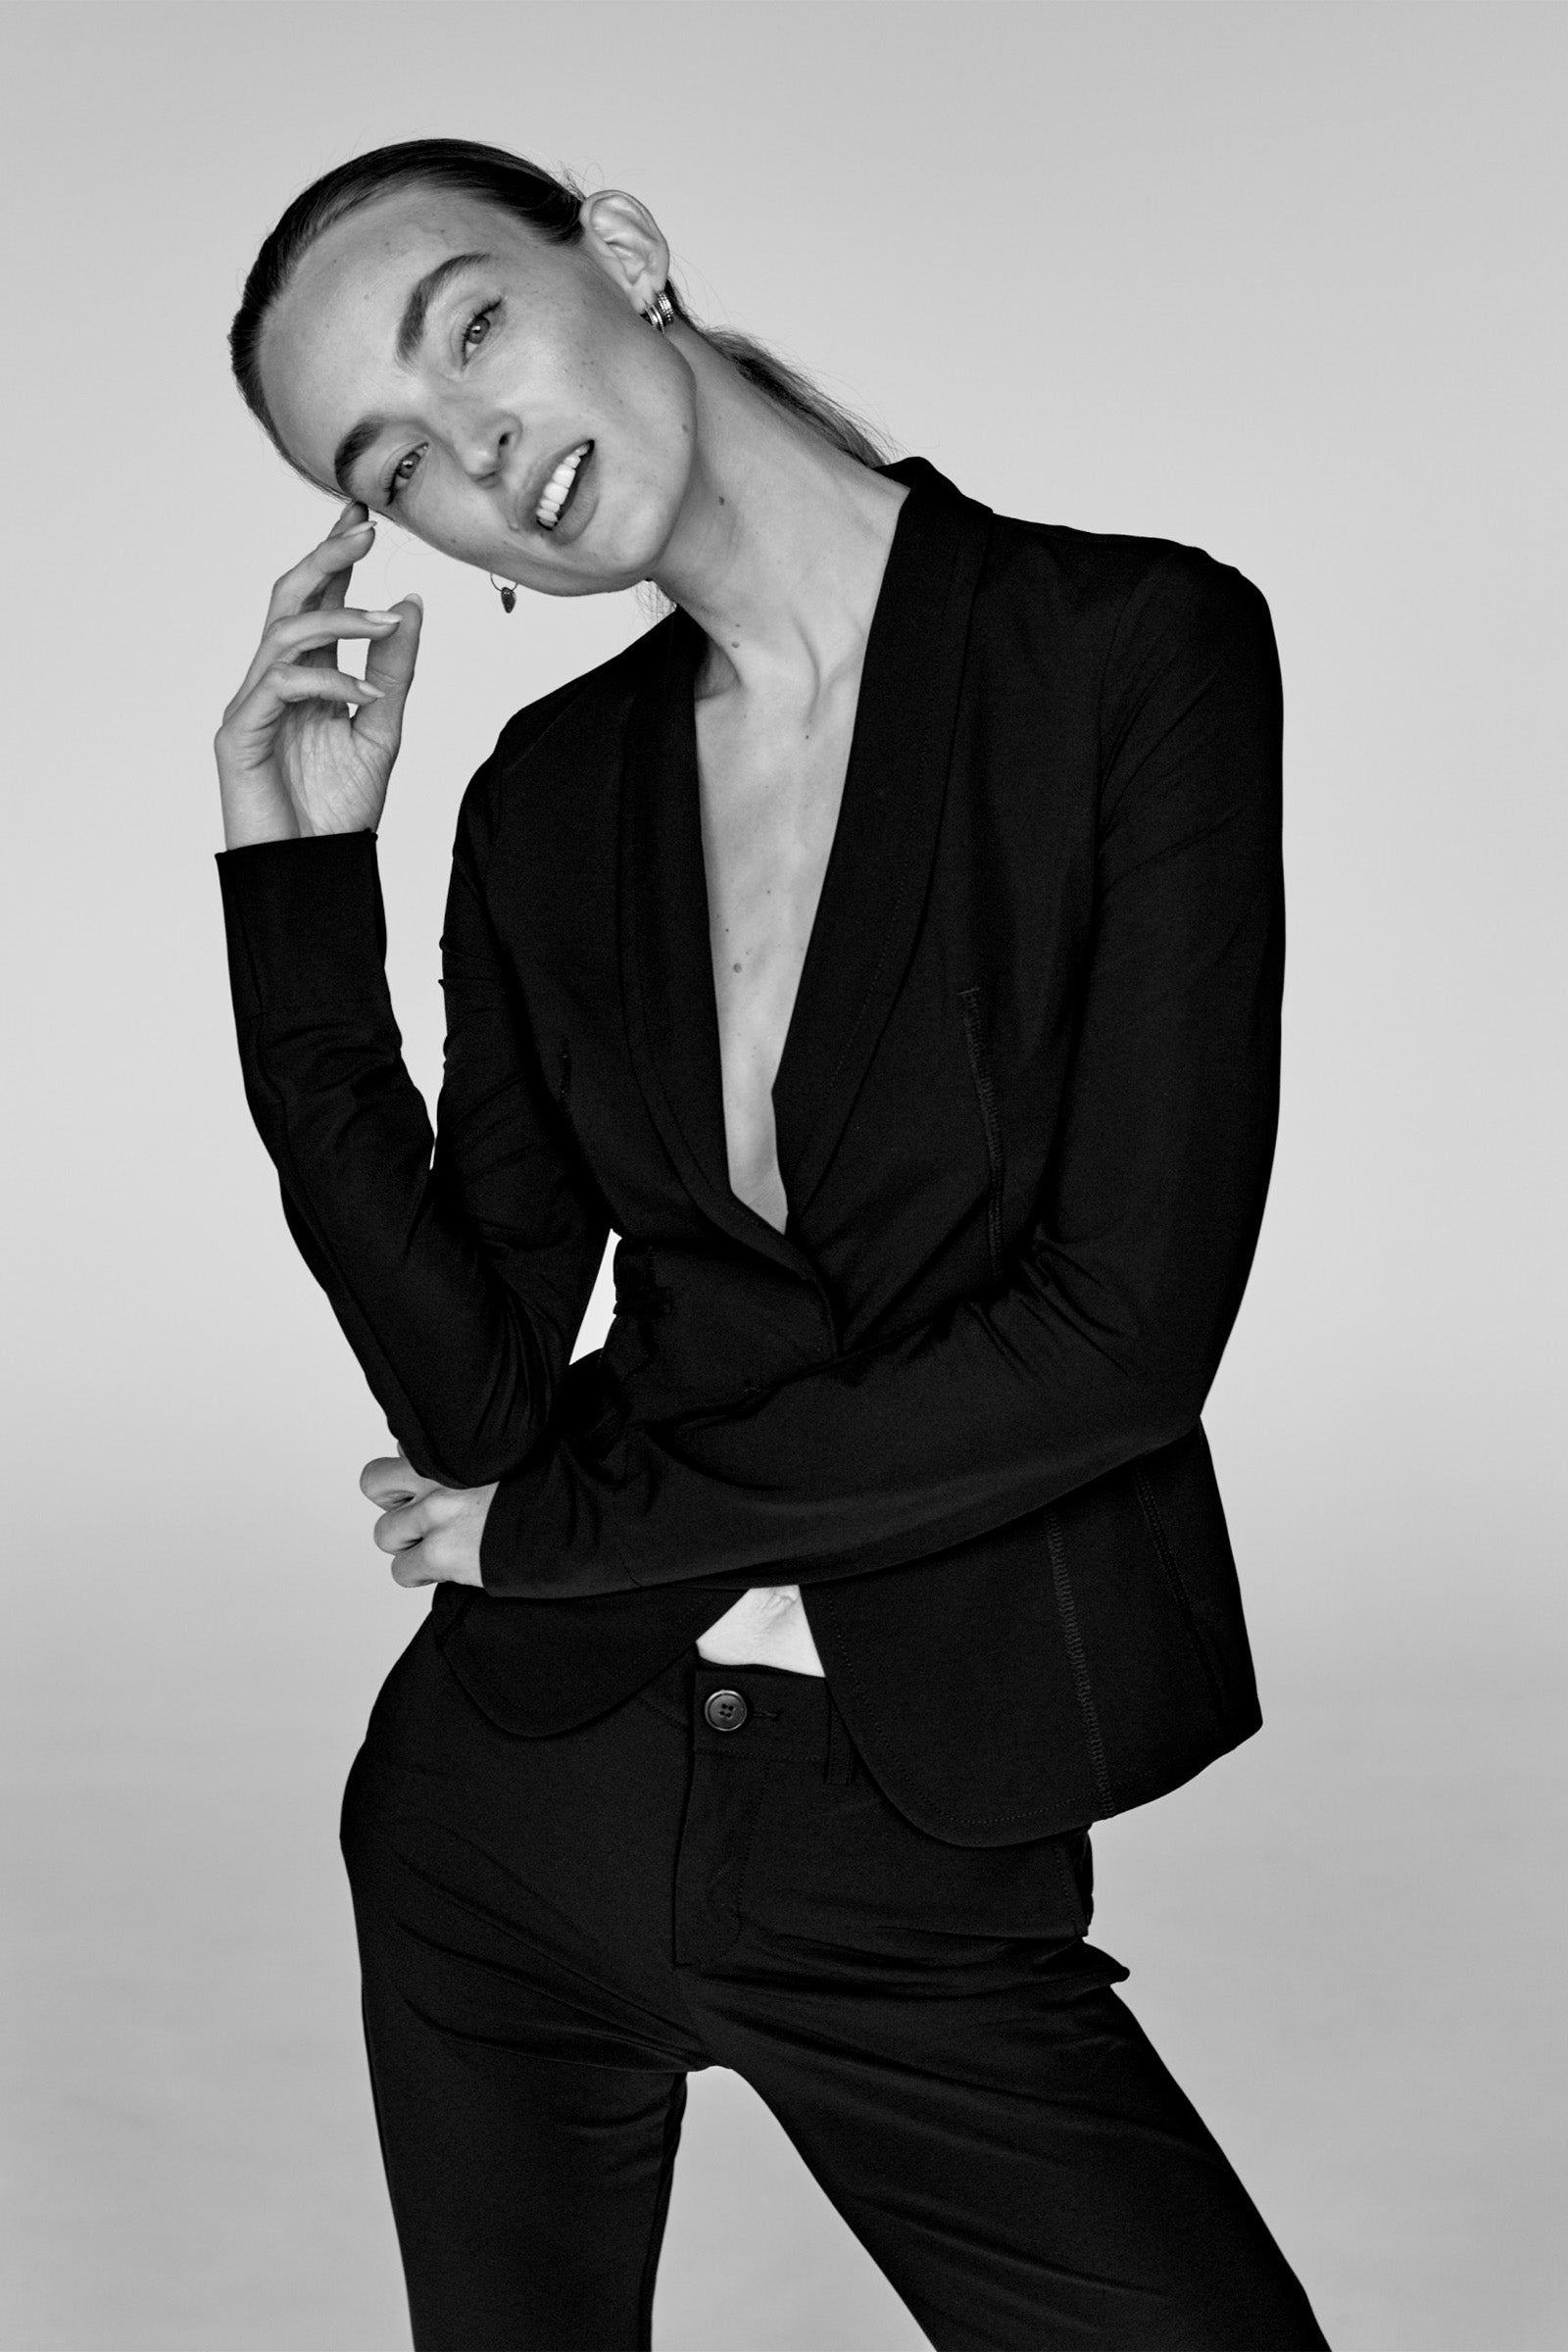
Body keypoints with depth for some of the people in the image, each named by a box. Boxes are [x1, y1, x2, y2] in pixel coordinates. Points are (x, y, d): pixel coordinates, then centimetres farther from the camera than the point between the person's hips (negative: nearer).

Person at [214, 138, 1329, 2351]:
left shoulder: (1142, 647, -10)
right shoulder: (548, 794, 4)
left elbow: (1124, 1328, -17)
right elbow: (471, 1385, -2)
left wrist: (567, 1520, -7)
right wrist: (304, 874, -8)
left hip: (912, 1862, -4)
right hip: (512, 1808, 4)